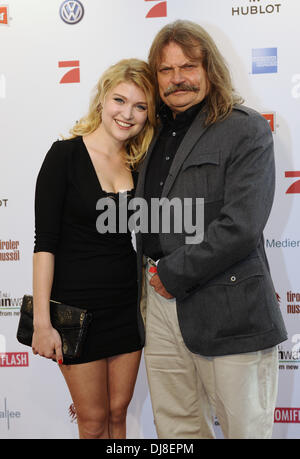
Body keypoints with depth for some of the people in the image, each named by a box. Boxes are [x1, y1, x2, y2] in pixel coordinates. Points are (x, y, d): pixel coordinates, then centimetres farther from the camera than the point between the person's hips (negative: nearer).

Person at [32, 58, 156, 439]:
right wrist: (42, 321, -16)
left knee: (118, 412, 16)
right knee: (93, 421, 9)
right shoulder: (66, 155, -11)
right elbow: (45, 243, -13)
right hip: (77, 306, -4)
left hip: (127, 305, 5)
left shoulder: (139, 164, 4)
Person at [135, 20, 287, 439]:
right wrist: (152, 274, 10)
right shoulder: (158, 133, 15)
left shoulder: (247, 130, -6)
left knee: (245, 428, 6)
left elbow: (241, 227, -17)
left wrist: (174, 274, -13)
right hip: (160, 300, 6)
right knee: (176, 428, 16)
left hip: (228, 312, -6)